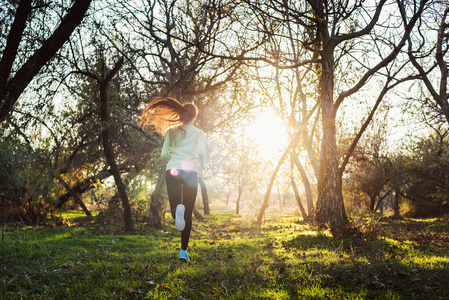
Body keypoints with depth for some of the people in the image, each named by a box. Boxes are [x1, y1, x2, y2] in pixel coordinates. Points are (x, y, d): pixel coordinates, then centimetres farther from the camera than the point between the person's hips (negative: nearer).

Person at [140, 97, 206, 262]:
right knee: (188, 213, 7)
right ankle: (183, 250, 2)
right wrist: (202, 165, 10)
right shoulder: (199, 133, 7)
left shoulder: (172, 131, 14)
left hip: (172, 170, 1)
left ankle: (178, 210, -34)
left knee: (174, 208, 5)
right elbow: (200, 152, -10)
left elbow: (164, 154, 10)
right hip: (190, 172, -1)